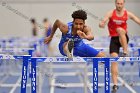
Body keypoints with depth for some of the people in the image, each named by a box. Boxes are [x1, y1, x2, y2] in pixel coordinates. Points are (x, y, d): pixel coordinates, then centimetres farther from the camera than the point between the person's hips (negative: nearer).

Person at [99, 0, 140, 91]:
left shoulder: (128, 14, -3)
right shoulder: (110, 13, -6)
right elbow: (102, 23, -18)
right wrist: (102, 24, -42)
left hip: (124, 39, -1)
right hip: (114, 39, 1)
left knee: (120, 30, -34)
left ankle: (125, 52, -26)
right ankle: (115, 84, -5)